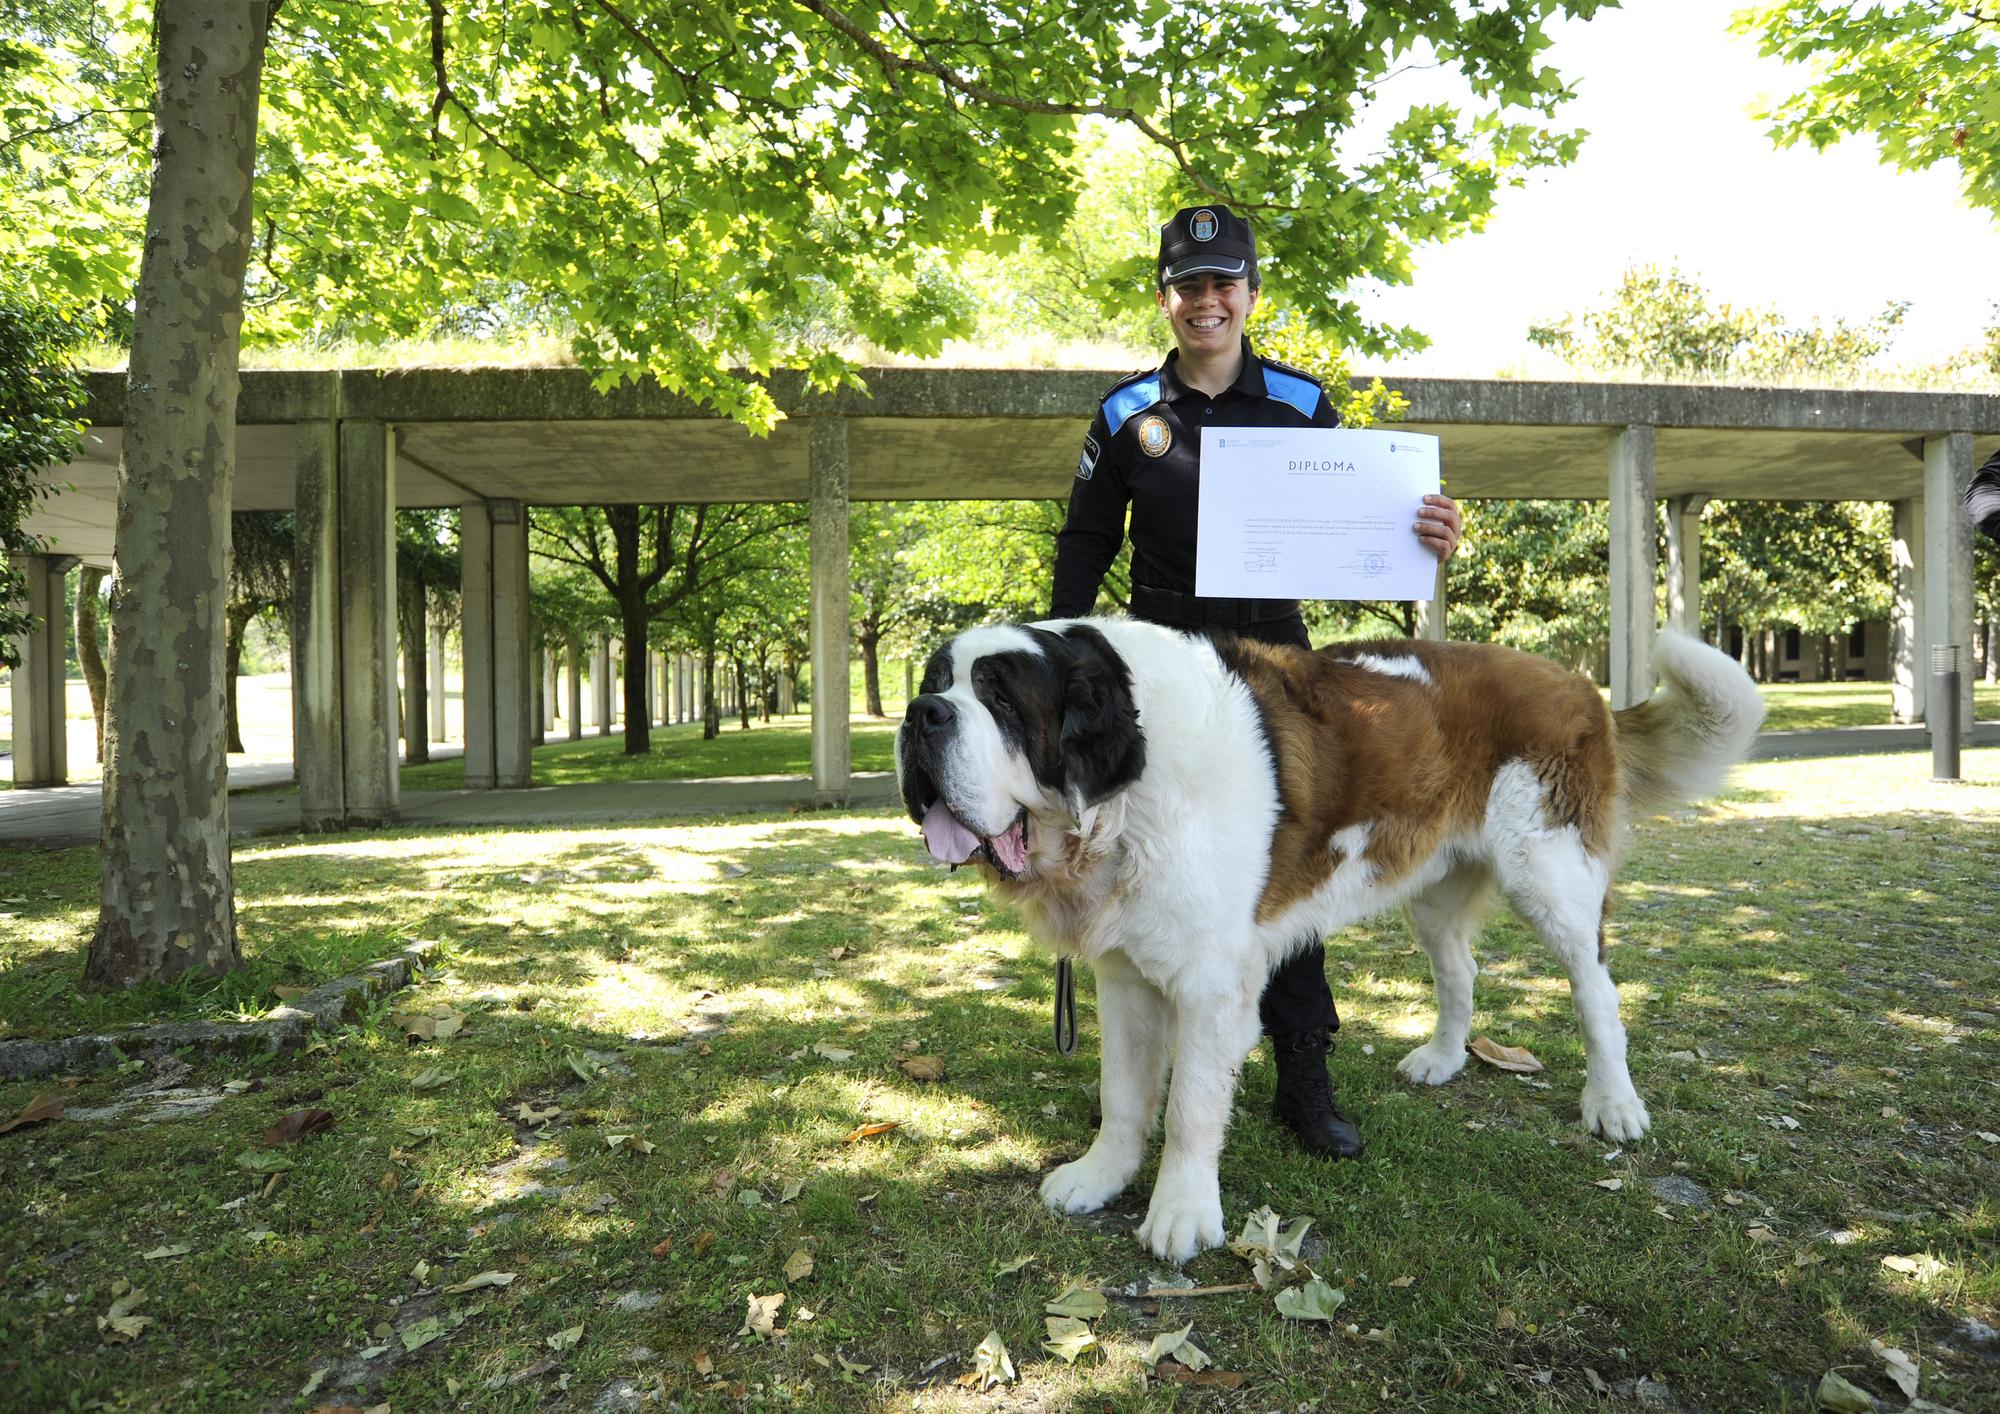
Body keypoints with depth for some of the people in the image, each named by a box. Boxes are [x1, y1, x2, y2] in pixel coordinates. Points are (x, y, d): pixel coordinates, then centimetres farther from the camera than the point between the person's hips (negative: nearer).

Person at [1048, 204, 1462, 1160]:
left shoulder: (1301, 403, 2)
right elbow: (1086, 545, 6)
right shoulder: (1127, 413, 3)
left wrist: (1423, 540, -18)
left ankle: (1305, 1081, 12)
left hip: (1272, 653, 0)